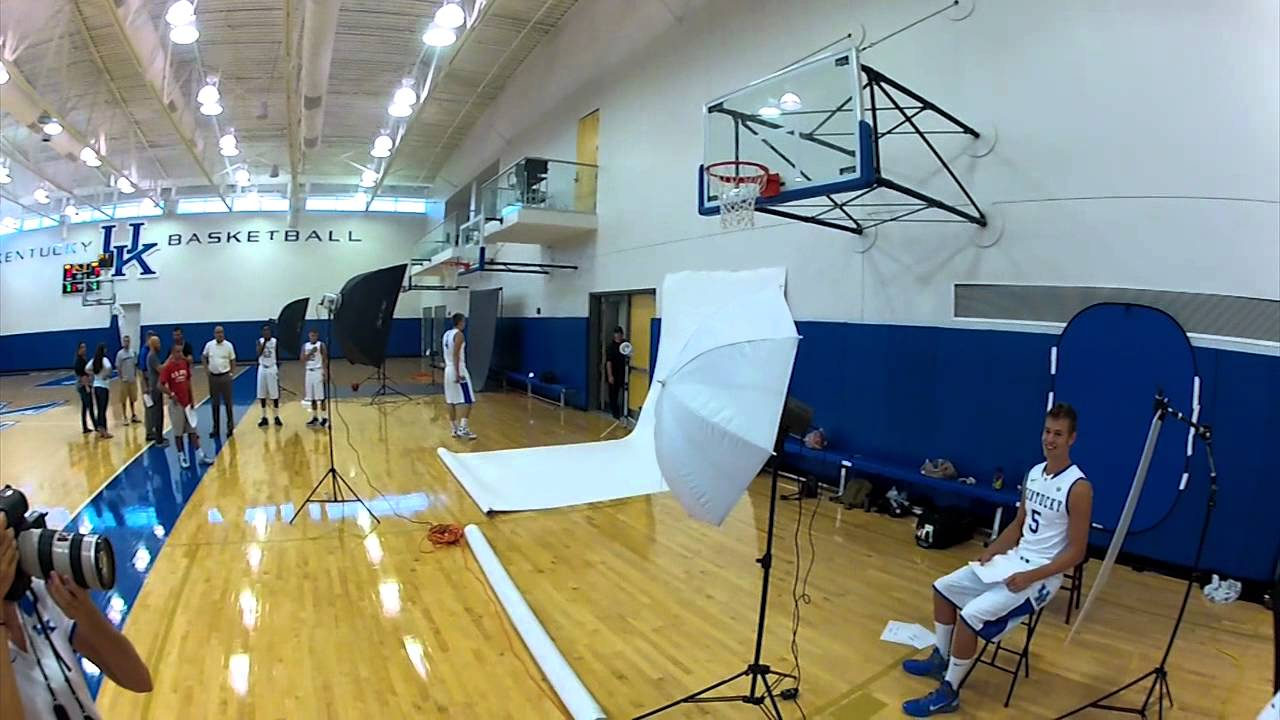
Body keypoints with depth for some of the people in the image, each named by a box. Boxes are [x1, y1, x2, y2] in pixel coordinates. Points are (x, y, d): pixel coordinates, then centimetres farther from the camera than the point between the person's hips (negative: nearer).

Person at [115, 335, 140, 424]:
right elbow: (118, 367, -6)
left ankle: (133, 415, 23)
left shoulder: (133, 352, 3)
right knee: (124, 400, 2)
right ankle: (124, 417, 9)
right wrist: (121, 378, -12)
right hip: (124, 380, -4)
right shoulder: (120, 354, -8)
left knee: (132, 398, 13)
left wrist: (135, 376, 4)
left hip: (132, 379, 4)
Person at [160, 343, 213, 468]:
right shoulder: (167, 367, -13)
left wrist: (192, 399, 9)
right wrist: (171, 395, -24)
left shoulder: (185, 363, 4)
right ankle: (181, 456, 17)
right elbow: (161, 385, -15)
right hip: (176, 403, -5)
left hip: (187, 402, 5)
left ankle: (200, 455, 12)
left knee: (192, 429, 8)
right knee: (178, 431, 5)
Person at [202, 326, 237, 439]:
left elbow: (233, 360, 2)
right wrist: (206, 368, 6)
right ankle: (216, 429, 19)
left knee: (227, 403, 4)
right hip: (213, 377, 2)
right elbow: (204, 356, 16)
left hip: (225, 376, -2)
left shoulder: (228, 345, -5)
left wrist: (231, 373, -3)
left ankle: (230, 427, 13)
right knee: (214, 404, 10)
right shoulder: (209, 345, 0)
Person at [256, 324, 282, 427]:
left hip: (272, 369, -1)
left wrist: (278, 370, -2)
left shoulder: (275, 341, -2)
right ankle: (264, 417, 14)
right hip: (262, 369, 1)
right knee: (262, 394, 5)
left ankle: (277, 417, 9)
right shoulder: (260, 341, 0)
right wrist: (264, 341, -20)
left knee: (275, 394, 1)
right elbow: (259, 354, -16)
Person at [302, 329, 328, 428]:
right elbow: (302, 359, 0)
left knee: (321, 397, -6)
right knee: (312, 397, 8)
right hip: (309, 372, 5)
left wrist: (326, 373, -14)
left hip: (318, 371, -5)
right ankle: (315, 417, 16)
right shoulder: (305, 346, 9)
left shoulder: (321, 345, -4)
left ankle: (324, 418, -1)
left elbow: (325, 360, -7)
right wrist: (310, 353, -16)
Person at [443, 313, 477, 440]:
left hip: (448, 369, 9)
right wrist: (457, 373, -23)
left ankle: (455, 429, 15)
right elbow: (456, 355, -21)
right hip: (458, 370, -9)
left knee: (452, 401, 10)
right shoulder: (459, 334, -13)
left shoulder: (447, 333, 13)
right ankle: (463, 428, -16)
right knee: (467, 400, -7)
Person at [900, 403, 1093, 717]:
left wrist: (1030, 577, -22)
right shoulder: (1034, 473, 6)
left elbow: (1076, 552, -17)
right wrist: (993, 550, 2)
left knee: (971, 615, -23)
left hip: (1041, 575, -8)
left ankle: (948, 694, -7)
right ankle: (941, 659, 24)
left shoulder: (1078, 487, -18)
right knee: (943, 588, 8)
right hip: (1013, 559, 8)